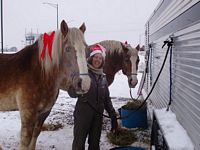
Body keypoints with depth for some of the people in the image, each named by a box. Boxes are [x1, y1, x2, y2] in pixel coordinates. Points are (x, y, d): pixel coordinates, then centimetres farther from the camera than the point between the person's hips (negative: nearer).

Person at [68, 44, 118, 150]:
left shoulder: (103, 77, 8)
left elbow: (107, 99, 13)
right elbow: (72, 93, -15)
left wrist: (113, 115, 9)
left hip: (98, 115, 5)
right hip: (83, 113, -5)